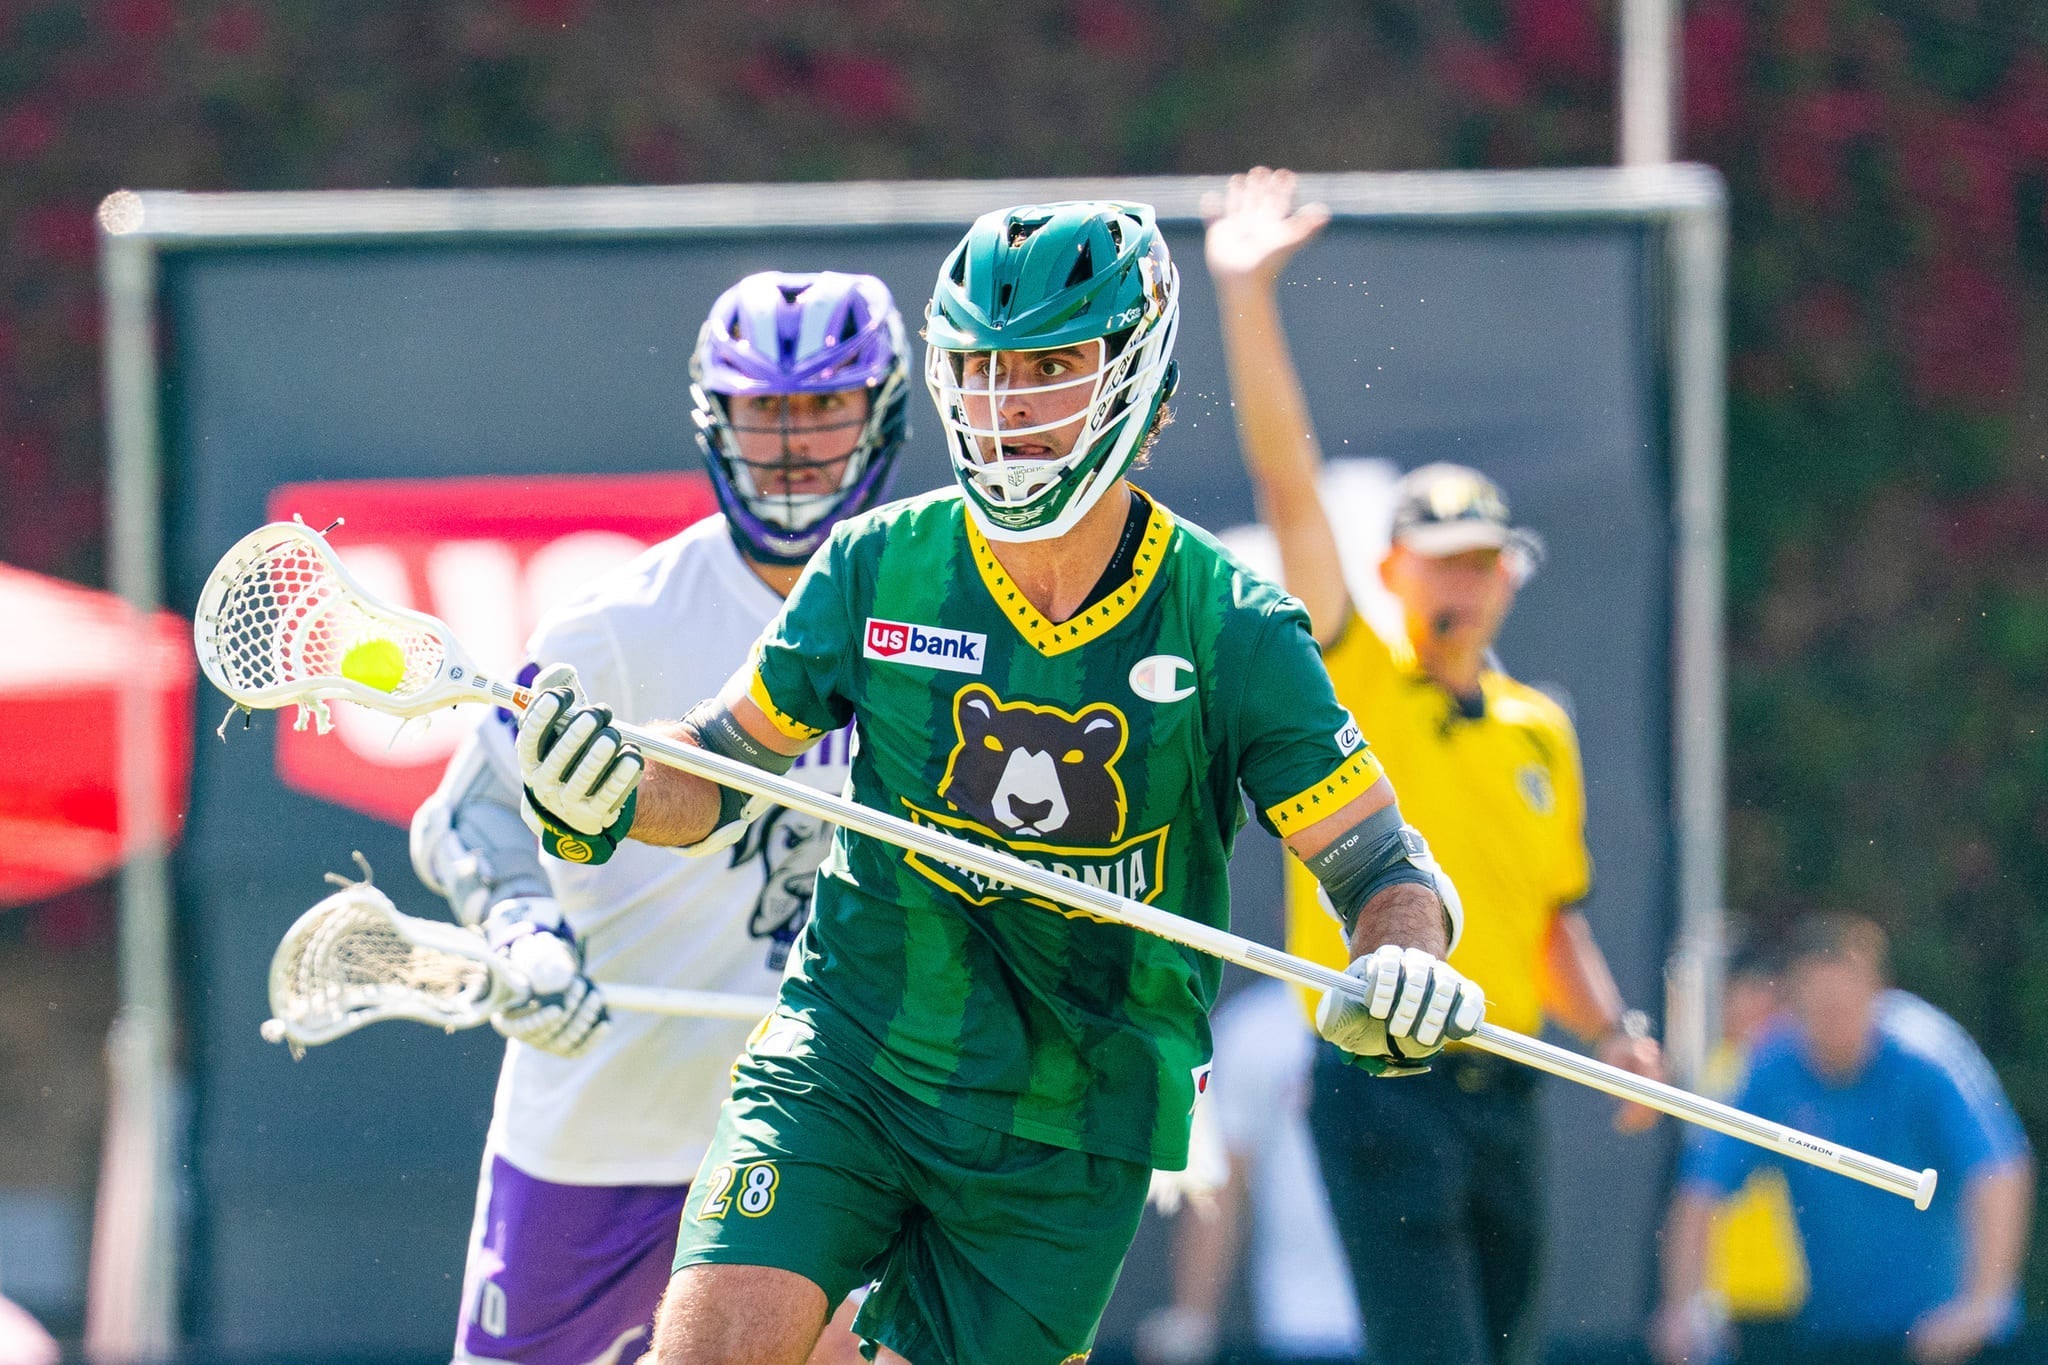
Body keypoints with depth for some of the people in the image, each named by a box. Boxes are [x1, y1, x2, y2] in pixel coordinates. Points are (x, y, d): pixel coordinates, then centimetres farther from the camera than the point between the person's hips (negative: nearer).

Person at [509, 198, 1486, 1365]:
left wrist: (1407, 967, -28)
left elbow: (1383, 868, -5)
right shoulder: (880, 569, -3)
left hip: (1070, 1131, 0)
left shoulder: (1228, 631, -8)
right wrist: (609, 798, -13)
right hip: (849, 1055, 0)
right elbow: (721, 770, 9)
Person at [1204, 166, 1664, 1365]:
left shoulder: (1540, 730, 14)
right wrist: (1247, 297, -15)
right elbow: (1289, 487, -8)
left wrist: (1613, 1028, 5)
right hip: (1382, 1094, -5)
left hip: (1505, 1094, 5)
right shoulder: (1349, 680, 0)